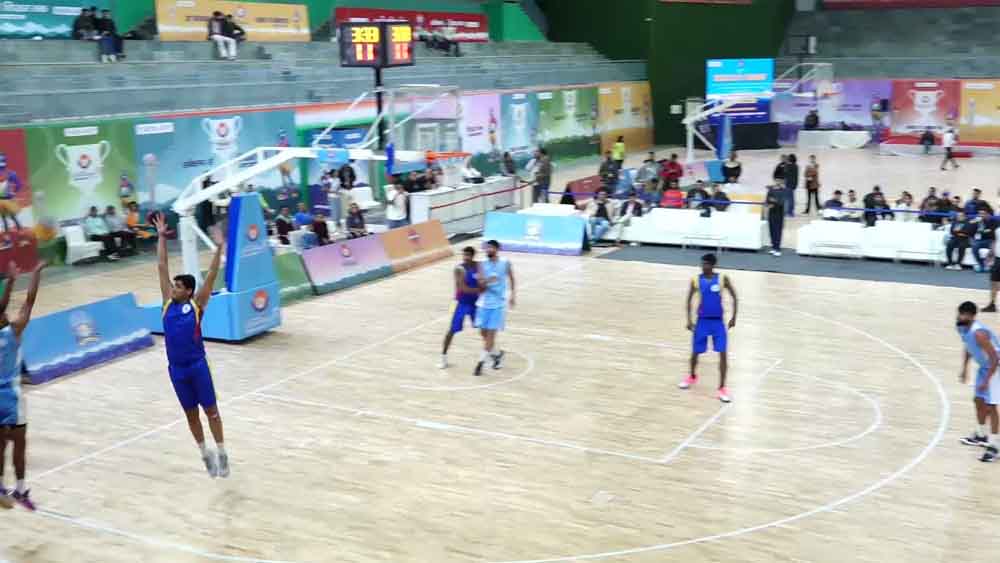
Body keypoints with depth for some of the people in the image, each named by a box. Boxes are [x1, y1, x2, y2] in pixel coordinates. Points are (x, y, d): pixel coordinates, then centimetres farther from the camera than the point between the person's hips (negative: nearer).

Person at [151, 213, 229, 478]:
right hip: (176, 368, 4)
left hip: (197, 365, -4)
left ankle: (221, 453, 11)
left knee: (210, 410, 4)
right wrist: (161, 237, 6)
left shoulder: (197, 305, -4)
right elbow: (161, 267, 7)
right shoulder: (169, 303, 6)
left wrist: (219, 248, -20)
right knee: (191, 414, 12)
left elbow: (211, 276, -12)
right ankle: (205, 454, 24)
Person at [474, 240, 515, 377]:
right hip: (484, 303, 3)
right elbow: (481, 284, -13)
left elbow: (511, 279, 12)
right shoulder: (482, 264, -3)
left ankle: (481, 363, -1)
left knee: (491, 333, -6)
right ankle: (497, 354, 30)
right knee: (483, 332, 7)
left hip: (498, 304, -3)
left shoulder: (505, 263, -5)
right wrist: (486, 281, -34)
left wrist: (513, 295, 10)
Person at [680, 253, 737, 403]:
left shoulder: (722, 279, -8)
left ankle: (722, 388, -1)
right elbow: (689, 300, 3)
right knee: (695, 352, 10)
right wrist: (689, 320, -6)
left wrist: (734, 317, -4)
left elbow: (734, 297, 1)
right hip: (702, 321, 1)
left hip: (718, 321, -1)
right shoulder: (696, 280, -5)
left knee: (723, 354, -8)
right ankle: (692, 377, 39)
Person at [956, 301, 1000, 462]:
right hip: (985, 366, 10)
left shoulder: (979, 333, -33)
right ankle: (980, 436, 36)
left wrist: (986, 381, -28)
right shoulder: (963, 329, -5)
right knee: (979, 400, 18)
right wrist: (964, 368, 14)